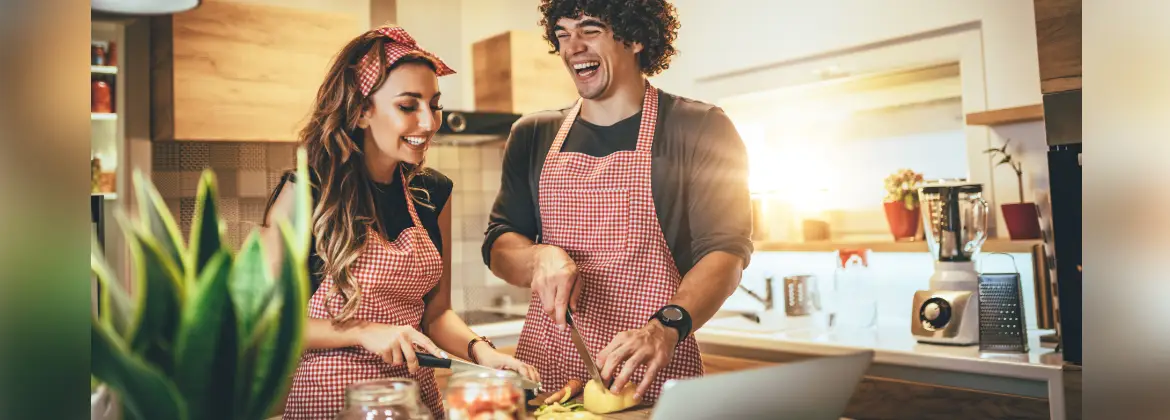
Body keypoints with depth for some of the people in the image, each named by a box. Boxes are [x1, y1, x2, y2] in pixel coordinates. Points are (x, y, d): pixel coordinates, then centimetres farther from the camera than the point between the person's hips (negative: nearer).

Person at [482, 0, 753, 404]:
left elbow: (725, 249, -10)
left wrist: (667, 326, -28)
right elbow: (497, 247, 9)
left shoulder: (700, 130, -2)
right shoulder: (532, 135, 10)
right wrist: (540, 257, -13)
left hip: (653, 379, -3)